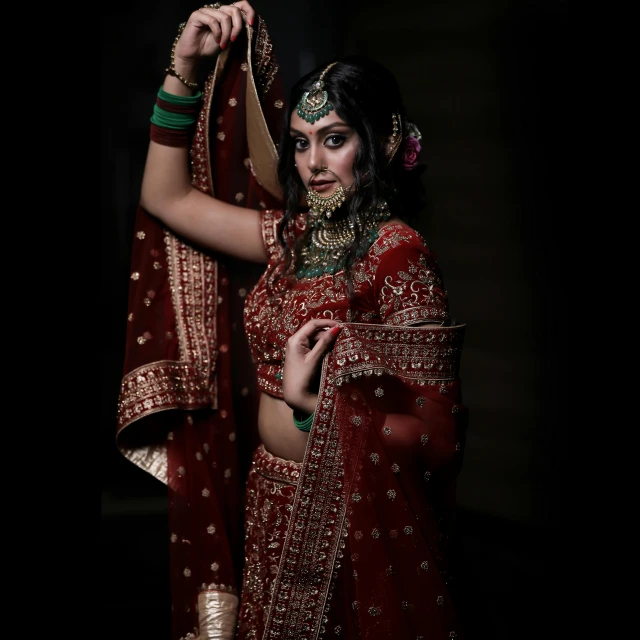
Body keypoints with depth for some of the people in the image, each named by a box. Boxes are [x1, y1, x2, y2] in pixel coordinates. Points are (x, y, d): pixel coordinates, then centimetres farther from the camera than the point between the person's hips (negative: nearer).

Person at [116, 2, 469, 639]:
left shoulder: (398, 255, -18)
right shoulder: (292, 236, 2)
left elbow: (437, 434, -21)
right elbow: (167, 198, 7)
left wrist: (310, 403, -23)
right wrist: (184, 67, 2)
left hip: (354, 523, -6)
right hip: (272, 501, 6)